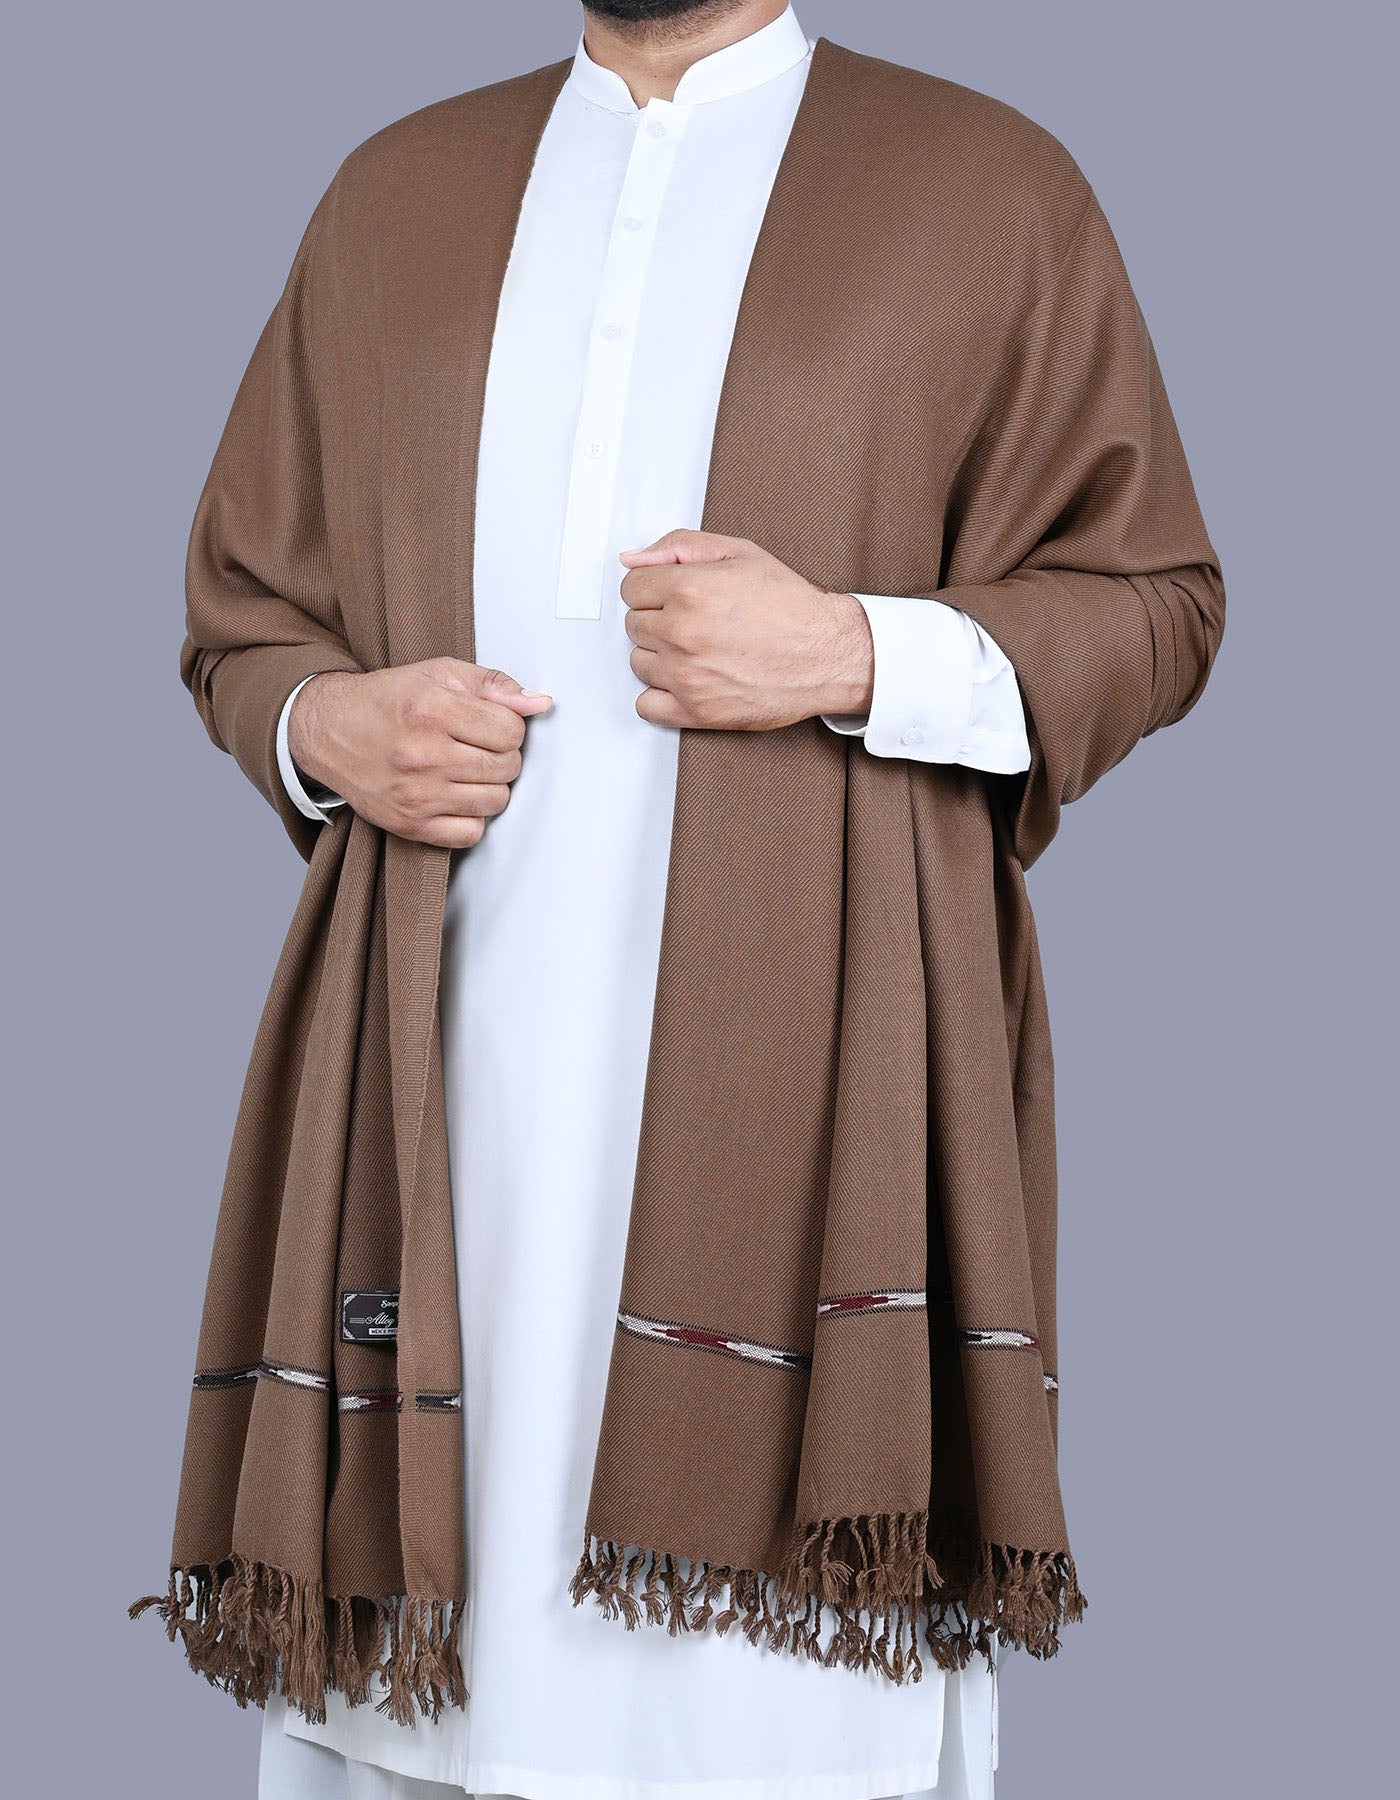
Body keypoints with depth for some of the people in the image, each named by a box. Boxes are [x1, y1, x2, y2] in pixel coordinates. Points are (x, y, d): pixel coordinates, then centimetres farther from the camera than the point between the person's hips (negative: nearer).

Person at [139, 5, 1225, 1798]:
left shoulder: (991, 190, 9)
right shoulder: (391, 193, 19)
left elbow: (1150, 599, 6)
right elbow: (243, 606, 23)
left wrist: (859, 656, -11)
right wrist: (325, 728, 0)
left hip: (806, 1072, -3)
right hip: (453, 1068, 3)